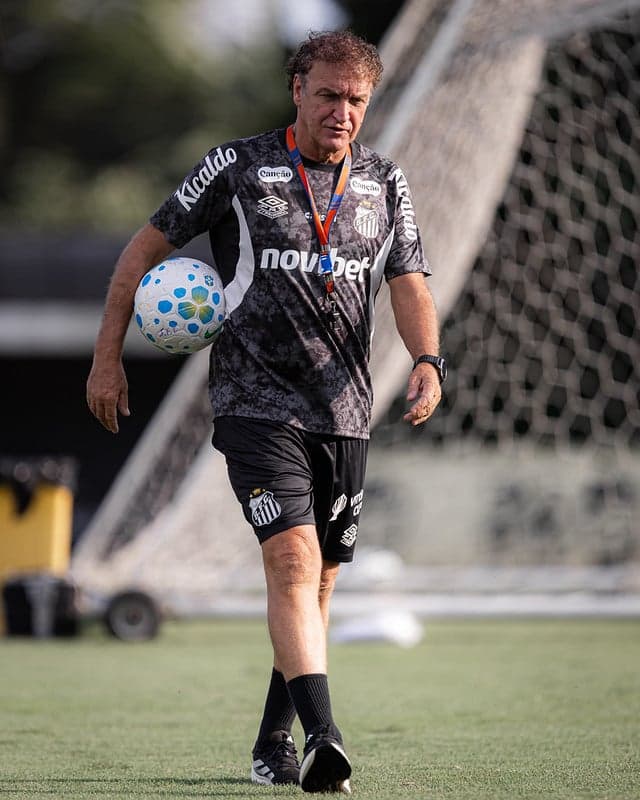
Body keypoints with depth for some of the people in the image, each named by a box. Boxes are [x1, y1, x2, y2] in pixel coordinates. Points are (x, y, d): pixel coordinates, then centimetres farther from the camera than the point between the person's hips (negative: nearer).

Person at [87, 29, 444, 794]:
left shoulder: (385, 183, 10)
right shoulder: (238, 166, -1)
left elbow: (410, 286, 5)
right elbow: (146, 247, 5)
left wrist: (426, 362, -16)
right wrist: (108, 356, 3)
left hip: (344, 410, 5)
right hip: (257, 404, -5)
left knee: (318, 582, 10)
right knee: (293, 560, -21)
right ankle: (323, 738, -32)